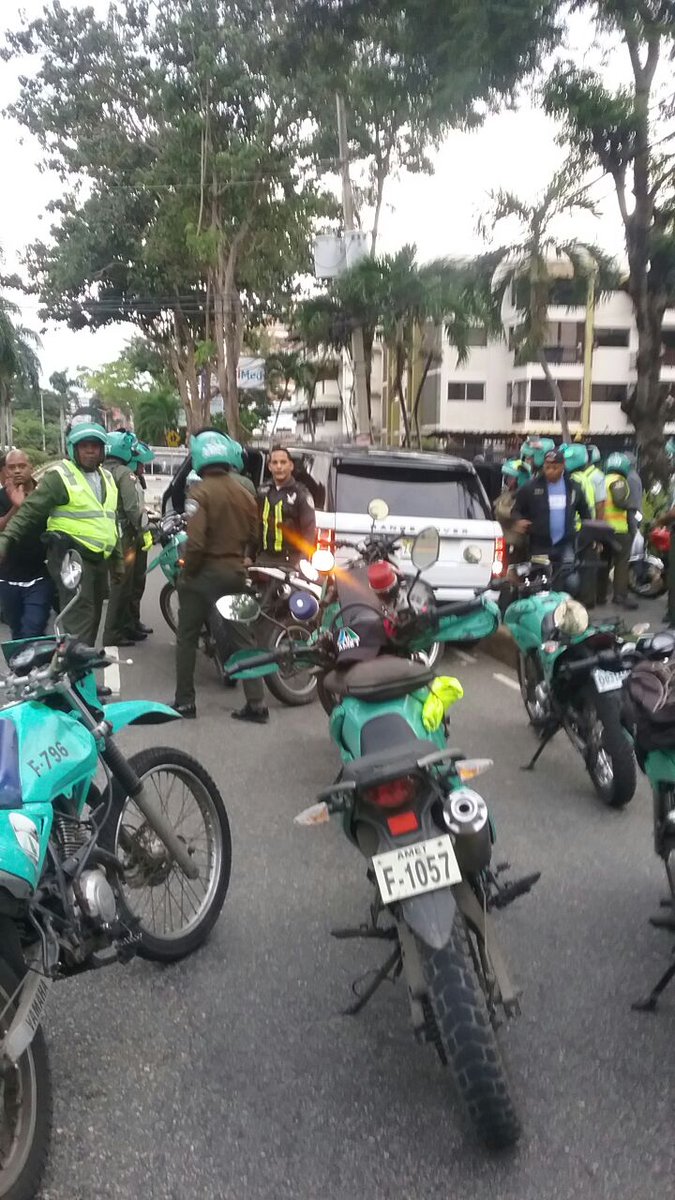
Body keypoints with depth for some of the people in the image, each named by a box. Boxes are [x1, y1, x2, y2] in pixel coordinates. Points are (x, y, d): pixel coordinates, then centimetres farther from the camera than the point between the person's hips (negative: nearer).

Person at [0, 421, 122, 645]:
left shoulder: (106, 477, 16)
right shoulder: (60, 475, -8)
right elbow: (30, 511, -13)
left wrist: (117, 557, 25)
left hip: (99, 558, 8)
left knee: (92, 619, 15)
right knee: (79, 622, -15)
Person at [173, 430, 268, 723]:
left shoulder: (200, 493, -14)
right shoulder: (245, 493, 6)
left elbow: (195, 542, -23)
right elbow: (253, 538, 7)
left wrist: (187, 572, -9)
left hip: (205, 573, -5)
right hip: (235, 574, 5)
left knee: (187, 638, 10)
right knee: (244, 638, 10)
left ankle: (184, 701, 14)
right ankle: (256, 703, 8)